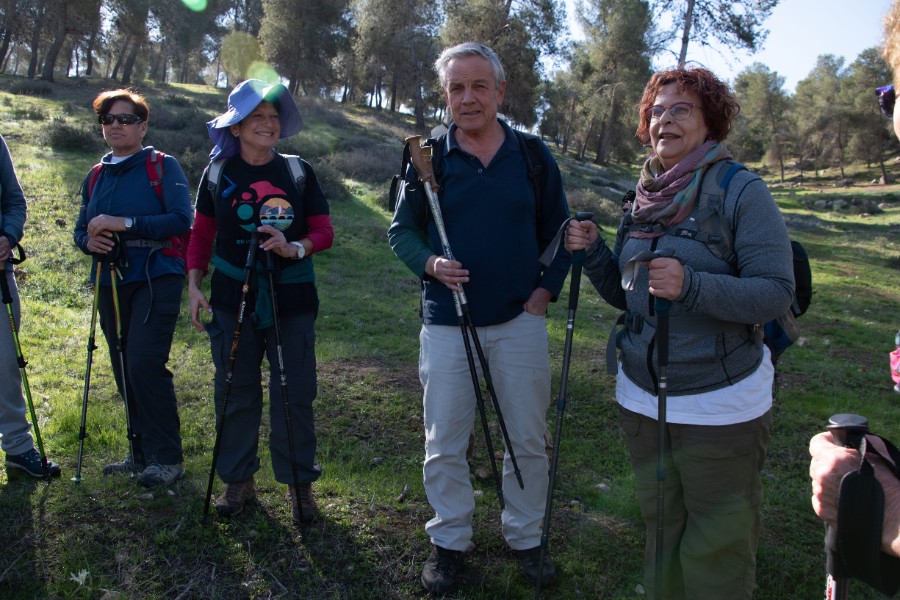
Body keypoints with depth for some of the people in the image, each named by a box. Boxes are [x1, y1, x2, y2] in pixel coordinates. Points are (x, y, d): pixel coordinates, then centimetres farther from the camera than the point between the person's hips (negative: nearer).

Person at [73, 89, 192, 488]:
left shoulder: (162, 166, -2)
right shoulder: (96, 176, 16)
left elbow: (182, 220, -14)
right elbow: (81, 228, 19)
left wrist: (125, 223, -21)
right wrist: (88, 241, -5)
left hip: (155, 280, -6)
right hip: (111, 283, 7)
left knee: (144, 363, -15)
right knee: (124, 370, 9)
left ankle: (167, 458, -3)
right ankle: (142, 453, 22)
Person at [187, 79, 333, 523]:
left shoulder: (299, 172, 3)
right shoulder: (218, 174, 5)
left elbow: (324, 230, 1)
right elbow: (201, 235, 10)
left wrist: (295, 247, -18)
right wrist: (194, 284, 0)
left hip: (291, 300, 0)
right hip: (232, 299, 1)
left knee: (294, 393, 3)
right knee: (236, 392, 7)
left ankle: (299, 482, 18)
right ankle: (238, 479, 24)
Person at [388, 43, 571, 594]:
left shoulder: (534, 156, 1)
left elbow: (559, 232, 9)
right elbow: (401, 231, 4)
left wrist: (546, 289, -4)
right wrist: (429, 263, -16)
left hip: (520, 321, 1)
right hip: (446, 322, 0)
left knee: (528, 440, 11)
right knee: (444, 444, 8)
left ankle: (526, 537, 31)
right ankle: (449, 540, 28)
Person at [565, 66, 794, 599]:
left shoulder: (742, 191, -10)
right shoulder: (645, 199, 7)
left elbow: (776, 293, -18)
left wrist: (691, 286, -31)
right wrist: (593, 251, -3)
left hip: (720, 407, -5)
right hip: (642, 398, 6)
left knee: (716, 554, 8)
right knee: (661, 530, 21)